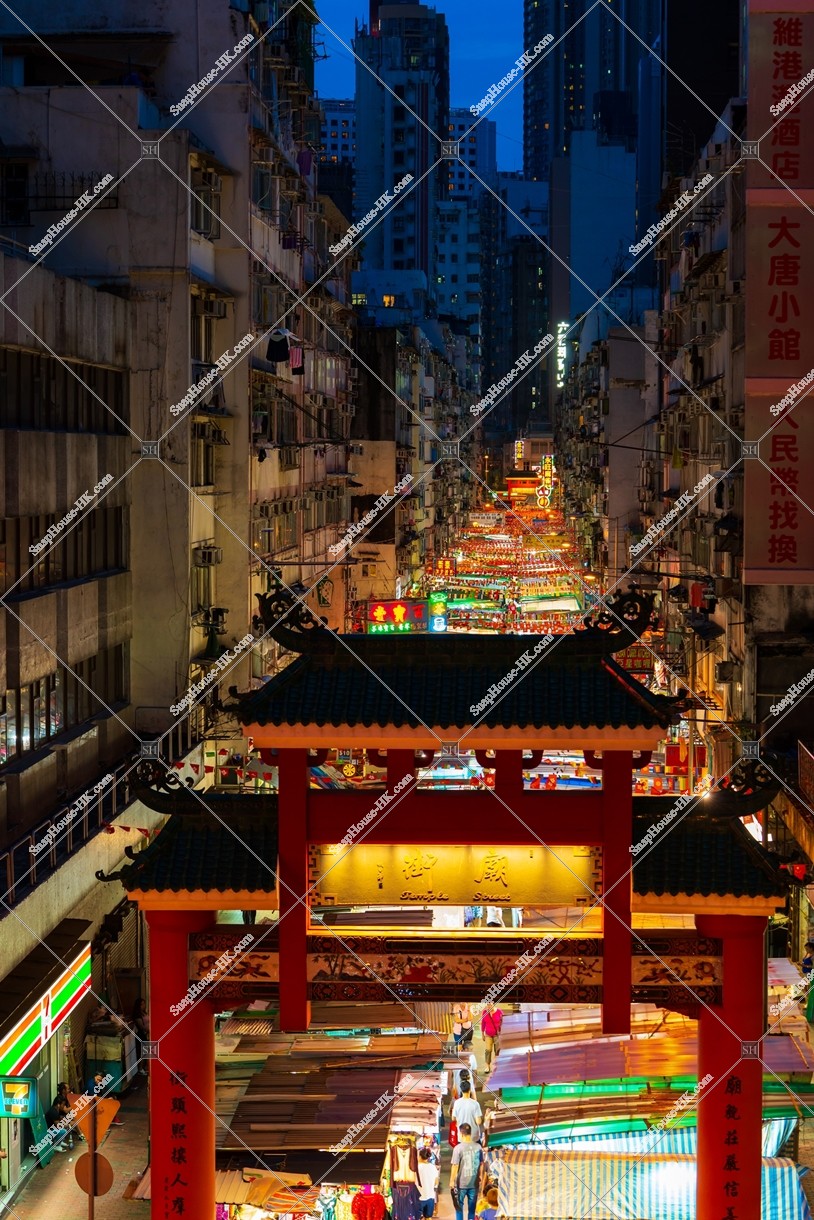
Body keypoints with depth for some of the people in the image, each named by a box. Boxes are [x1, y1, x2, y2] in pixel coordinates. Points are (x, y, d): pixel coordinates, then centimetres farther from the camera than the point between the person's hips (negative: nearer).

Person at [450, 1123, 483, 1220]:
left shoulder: (458, 1148, -15)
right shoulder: (478, 1147, -4)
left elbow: (455, 1166, -13)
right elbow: (481, 1164, 4)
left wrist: (451, 1181, -2)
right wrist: (480, 1177, 19)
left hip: (461, 1183, -3)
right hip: (474, 1183, 3)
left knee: (459, 1207, 12)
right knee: (472, 1207, 13)